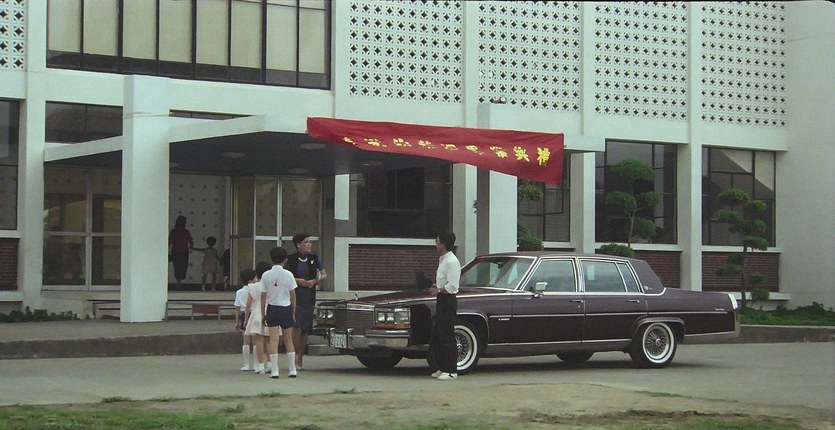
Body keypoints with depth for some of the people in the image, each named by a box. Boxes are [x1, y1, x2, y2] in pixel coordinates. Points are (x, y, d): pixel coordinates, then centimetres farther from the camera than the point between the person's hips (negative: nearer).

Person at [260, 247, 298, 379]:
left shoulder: (266, 275, -4)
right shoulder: (288, 275, -6)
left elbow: (263, 296, -1)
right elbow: (293, 295, -1)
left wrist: (263, 314, 7)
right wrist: (293, 312, 9)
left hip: (272, 308, 0)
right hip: (286, 308, 0)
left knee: (273, 340, 0)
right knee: (288, 340, 11)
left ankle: (274, 371, -6)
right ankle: (292, 369, 14)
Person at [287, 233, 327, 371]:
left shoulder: (314, 259, 8)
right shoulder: (291, 259, -2)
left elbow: (324, 275, 13)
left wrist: (314, 281, -5)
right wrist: (297, 280, -14)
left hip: (309, 297, 4)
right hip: (295, 296, -4)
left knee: (305, 329, 6)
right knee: (297, 327, -16)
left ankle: (300, 359, 14)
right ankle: (295, 357, -9)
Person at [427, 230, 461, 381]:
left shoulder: (452, 262, -16)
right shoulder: (443, 260, 16)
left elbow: (452, 286, -22)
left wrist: (438, 291, -11)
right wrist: (436, 287, 9)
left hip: (448, 301, -11)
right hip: (442, 301, 11)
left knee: (447, 337, -7)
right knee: (437, 336, 13)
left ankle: (451, 371, -3)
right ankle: (442, 368, 20)